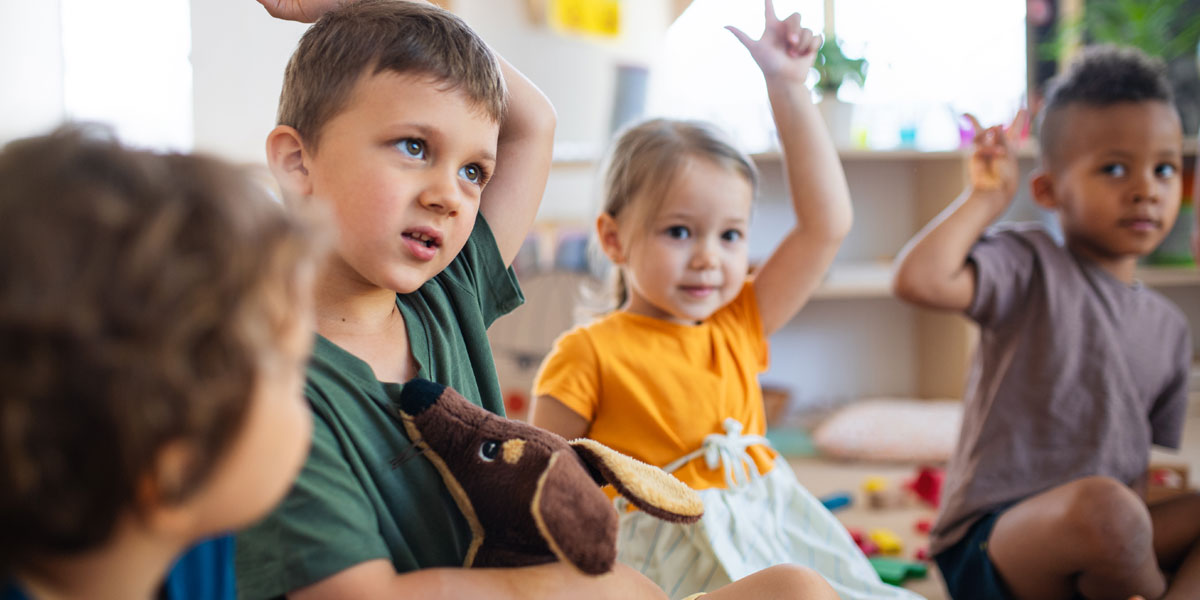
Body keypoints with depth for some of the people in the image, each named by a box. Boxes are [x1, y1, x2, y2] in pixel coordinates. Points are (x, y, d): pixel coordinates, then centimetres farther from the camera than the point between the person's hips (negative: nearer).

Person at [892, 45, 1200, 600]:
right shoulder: (1031, 268, -3)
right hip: (989, 544, -7)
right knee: (1103, 505, -36)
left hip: (1105, 555, 7)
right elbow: (919, 279, -23)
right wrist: (988, 197, -9)